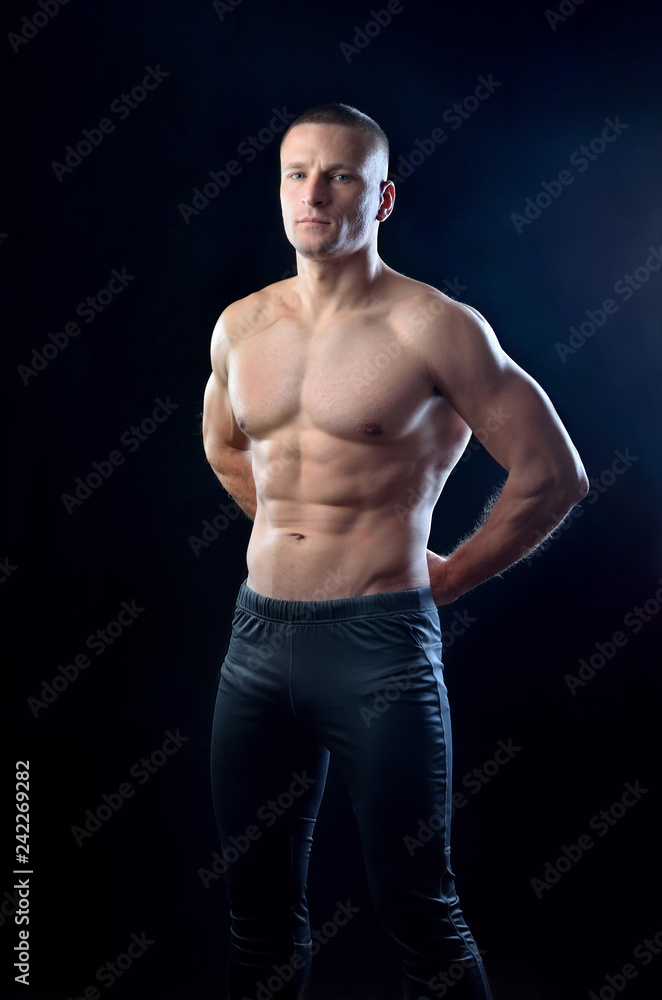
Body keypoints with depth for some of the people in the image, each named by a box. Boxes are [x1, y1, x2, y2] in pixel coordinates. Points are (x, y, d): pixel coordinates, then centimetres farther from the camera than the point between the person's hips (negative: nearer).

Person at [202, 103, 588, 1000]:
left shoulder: (433, 326, -9)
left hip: (378, 646, -5)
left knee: (415, 910, 6)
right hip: (258, 633, 5)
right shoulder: (239, 328, 8)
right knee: (258, 902, 16)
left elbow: (554, 474, -6)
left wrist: (450, 576, 0)